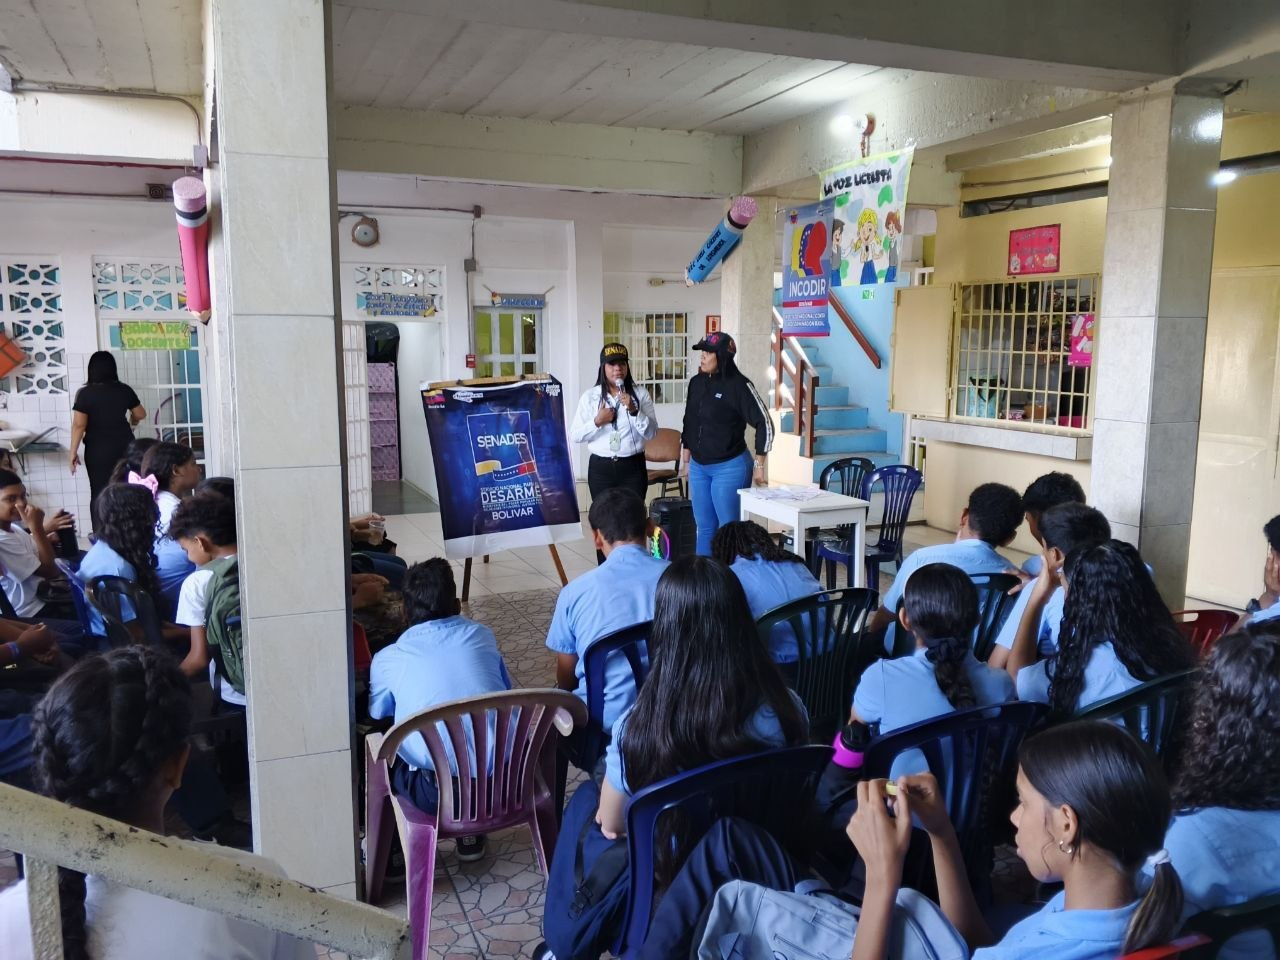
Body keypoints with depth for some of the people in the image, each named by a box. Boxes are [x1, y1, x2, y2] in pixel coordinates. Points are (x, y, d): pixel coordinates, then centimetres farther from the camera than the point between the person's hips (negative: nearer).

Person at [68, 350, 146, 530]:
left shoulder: (85, 393, -10)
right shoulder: (124, 390, -1)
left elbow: (79, 425, -13)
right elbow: (141, 414, 11)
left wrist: (73, 452, -7)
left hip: (98, 449, -3)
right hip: (124, 446, 3)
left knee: (99, 493, 3)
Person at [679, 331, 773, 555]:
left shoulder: (739, 385, -13)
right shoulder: (696, 383, 6)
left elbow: (764, 423, -12)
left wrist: (758, 465, -11)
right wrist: (686, 459, 16)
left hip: (729, 468, -6)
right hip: (698, 467, 6)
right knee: (704, 528, 13)